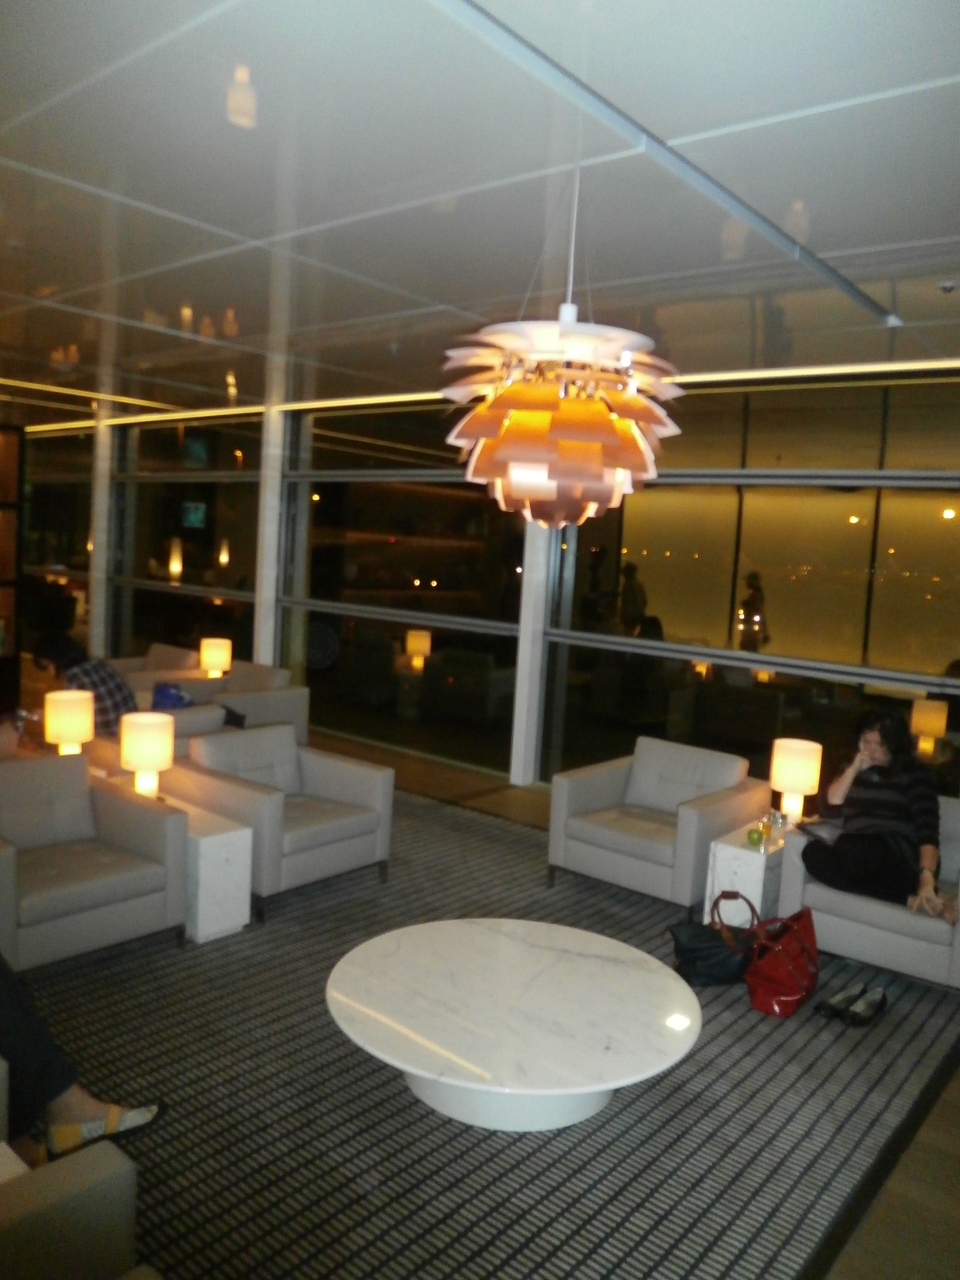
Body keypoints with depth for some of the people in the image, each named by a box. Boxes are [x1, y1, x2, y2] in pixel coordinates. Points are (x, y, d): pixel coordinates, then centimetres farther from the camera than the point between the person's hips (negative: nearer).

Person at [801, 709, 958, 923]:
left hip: (900, 857, -5)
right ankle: (909, 898, -30)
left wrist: (927, 878, -27)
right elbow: (830, 810, 9)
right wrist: (854, 769, 1)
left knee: (846, 849, -37)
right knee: (813, 851, -30)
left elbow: (927, 828, -11)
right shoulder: (853, 769, 19)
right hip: (857, 853, 5)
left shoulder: (915, 774, 3)